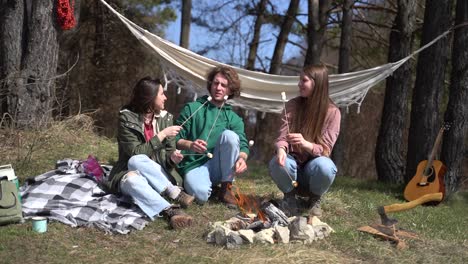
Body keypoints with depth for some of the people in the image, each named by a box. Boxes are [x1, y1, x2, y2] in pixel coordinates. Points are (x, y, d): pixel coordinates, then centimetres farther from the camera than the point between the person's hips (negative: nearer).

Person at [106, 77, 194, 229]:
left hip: (156, 175, 2)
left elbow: (168, 153, 4)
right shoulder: (127, 118, -10)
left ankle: (174, 193, -33)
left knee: (136, 162, -33)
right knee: (133, 179, -39)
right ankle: (170, 210, -43)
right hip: (128, 175, -2)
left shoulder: (165, 117, 1)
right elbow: (135, 152, -18)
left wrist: (172, 157, -20)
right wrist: (162, 134, -20)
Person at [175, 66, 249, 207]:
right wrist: (190, 145, -23)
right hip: (194, 165, -3)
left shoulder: (233, 118, 13)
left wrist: (242, 158, -25)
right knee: (201, 194, -35)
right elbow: (176, 139, 0)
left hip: (217, 166, 3)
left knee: (230, 135, -24)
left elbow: (243, 144, -1)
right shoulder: (192, 109, 4)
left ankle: (226, 189, -14)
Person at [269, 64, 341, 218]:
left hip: (313, 167, -1)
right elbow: (283, 136, -8)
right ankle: (291, 196, 1)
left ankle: (314, 199, -2)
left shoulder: (332, 112, -11)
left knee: (324, 166, -37)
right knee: (277, 164, -33)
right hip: (294, 162, 2)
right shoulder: (292, 105, -4)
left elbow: (325, 149, -15)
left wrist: (306, 144, -37)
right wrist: (281, 149, -33)